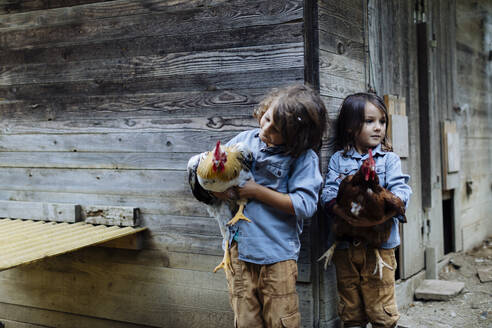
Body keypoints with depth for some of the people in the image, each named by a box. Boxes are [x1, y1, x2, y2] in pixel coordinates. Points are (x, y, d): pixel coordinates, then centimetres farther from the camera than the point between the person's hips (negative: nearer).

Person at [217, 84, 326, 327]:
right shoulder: (244, 140, 5)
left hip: (277, 255, -4)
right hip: (238, 251, 4)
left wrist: (258, 191, -14)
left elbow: (304, 205, -16)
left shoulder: (304, 158, -8)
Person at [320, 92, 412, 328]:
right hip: (345, 245, 2)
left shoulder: (389, 159, 5)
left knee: (381, 309, -1)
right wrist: (343, 211, -23)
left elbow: (401, 191, -8)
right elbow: (328, 193, -2)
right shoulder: (338, 159, 8)